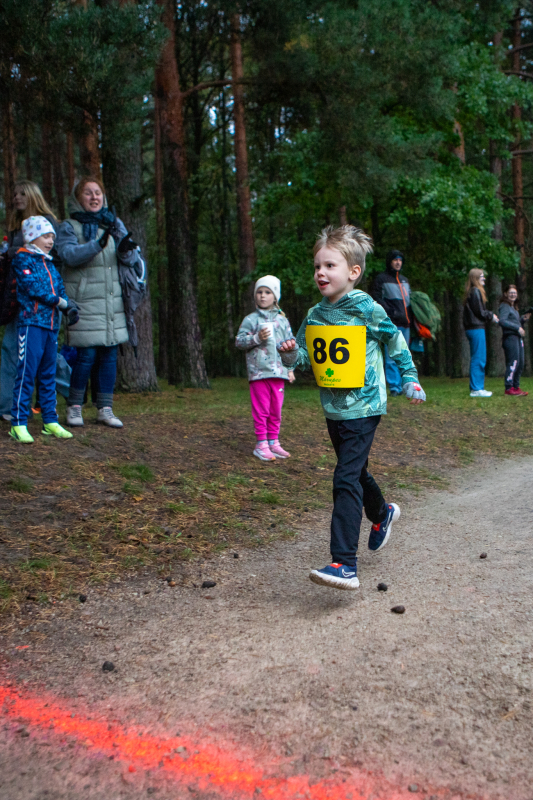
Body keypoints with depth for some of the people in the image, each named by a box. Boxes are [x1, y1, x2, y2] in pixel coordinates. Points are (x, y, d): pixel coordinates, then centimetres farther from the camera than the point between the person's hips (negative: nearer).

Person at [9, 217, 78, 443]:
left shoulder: (49, 264, 19)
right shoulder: (22, 259, -3)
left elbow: (60, 289, 14)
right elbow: (33, 288, -13)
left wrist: (70, 307, -6)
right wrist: (61, 302, -11)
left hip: (51, 324, 7)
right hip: (30, 322, -7)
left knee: (48, 375, 11)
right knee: (26, 374, -7)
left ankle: (50, 421, 17)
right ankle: (18, 424, -2)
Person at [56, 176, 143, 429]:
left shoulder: (113, 224, 12)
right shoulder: (69, 227, 1)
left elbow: (132, 258, 3)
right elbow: (69, 254, -17)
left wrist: (126, 248, -21)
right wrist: (98, 244, -32)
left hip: (111, 301, 4)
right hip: (82, 301, -4)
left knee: (110, 354, 4)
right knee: (86, 355, -7)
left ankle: (105, 409, 13)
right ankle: (74, 407, 9)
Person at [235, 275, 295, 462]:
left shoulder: (282, 320, 12)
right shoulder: (251, 319, 1)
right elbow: (239, 341, -2)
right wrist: (256, 338, -17)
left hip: (278, 372, 4)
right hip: (258, 372, -4)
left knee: (276, 411, 9)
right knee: (261, 410, -2)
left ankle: (273, 442, 19)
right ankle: (261, 444, 5)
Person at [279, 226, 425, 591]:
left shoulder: (366, 307, -11)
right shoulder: (315, 315, 4)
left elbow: (396, 341, 2)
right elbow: (306, 357, 10)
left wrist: (409, 379, 4)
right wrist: (291, 354, -11)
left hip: (363, 407, -7)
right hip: (334, 408, 7)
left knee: (346, 480, -16)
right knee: (356, 471, 23)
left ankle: (345, 564, -16)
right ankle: (382, 514, 53)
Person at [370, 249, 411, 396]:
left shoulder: (404, 280, 22)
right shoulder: (381, 279, 2)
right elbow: (377, 299, -6)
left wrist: (410, 318, 11)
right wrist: (392, 312, -15)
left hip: (405, 324, 6)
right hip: (391, 324, -6)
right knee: (391, 356, -9)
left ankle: (403, 386, 13)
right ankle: (394, 387, -7)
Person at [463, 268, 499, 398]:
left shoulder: (472, 292, 18)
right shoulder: (476, 292, -12)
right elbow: (479, 312, -15)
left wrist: (490, 315, 8)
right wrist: (491, 316, -2)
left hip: (473, 329, 10)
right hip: (477, 328, -10)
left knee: (478, 359, 13)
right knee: (479, 359, -8)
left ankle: (477, 388, 17)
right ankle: (476, 389, -7)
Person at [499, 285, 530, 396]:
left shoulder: (514, 308, 24)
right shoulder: (504, 306, -4)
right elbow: (502, 321, -19)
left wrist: (523, 320, 9)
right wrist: (518, 328, -18)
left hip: (518, 338, 9)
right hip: (510, 337, -9)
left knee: (520, 365, 8)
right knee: (513, 363, -13)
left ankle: (516, 387, 15)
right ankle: (509, 388, -12)